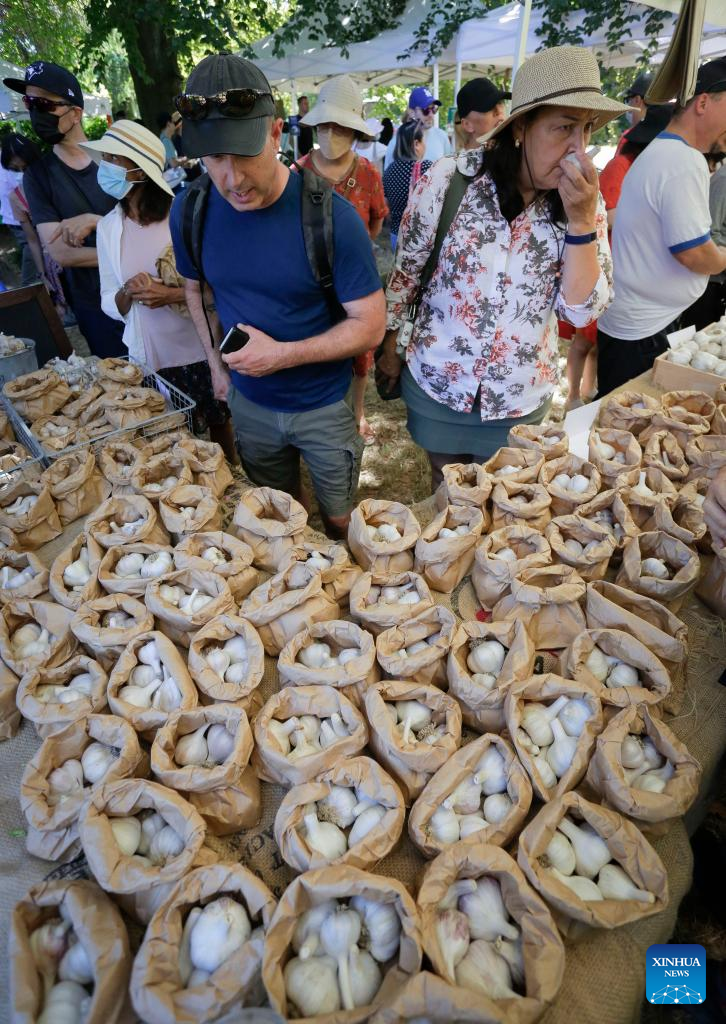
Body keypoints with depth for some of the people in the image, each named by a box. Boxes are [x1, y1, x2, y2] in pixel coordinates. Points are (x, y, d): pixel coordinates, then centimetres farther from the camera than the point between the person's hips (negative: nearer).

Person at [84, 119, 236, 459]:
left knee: (218, 425, 13)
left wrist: (171, 294, -21)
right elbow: (109, 303, 7)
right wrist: (127, 294, -15)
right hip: (147, 356, 3)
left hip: (198, 351, -3)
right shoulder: (108, 227, 3)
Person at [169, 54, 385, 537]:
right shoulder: (190, 211, -8)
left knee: (340, 522, 16)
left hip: (325, 406, -3)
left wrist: (282, 354, -27)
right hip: (249, 402, 4)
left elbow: (371, 324, -19)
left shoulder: (331, 216, -22)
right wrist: (216, 363, 5)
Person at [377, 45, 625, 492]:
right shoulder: (450, 180, -13)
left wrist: (582, 220, -23)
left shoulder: (583, 201, -6)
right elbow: (406, 269, -2)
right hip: (436, 382, -1)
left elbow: (583, 310, -11)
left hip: (521, 397, 2)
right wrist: (390, 346, 4)